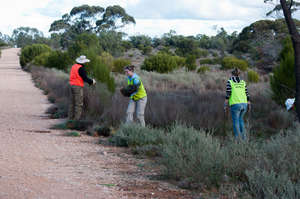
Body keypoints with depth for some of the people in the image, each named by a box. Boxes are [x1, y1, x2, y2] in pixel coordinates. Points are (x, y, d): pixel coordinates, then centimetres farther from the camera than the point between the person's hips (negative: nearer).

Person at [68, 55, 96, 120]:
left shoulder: (74, 66, 12)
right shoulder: (81, 68, -15)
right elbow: (85, 78, -14)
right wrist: (92, 81, 2)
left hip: (72, 85, 9)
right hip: (78, 86, -9)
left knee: (72, 103, 13)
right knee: (79, 104, -5)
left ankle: (70, 117, 16)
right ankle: (77, 119, -6)